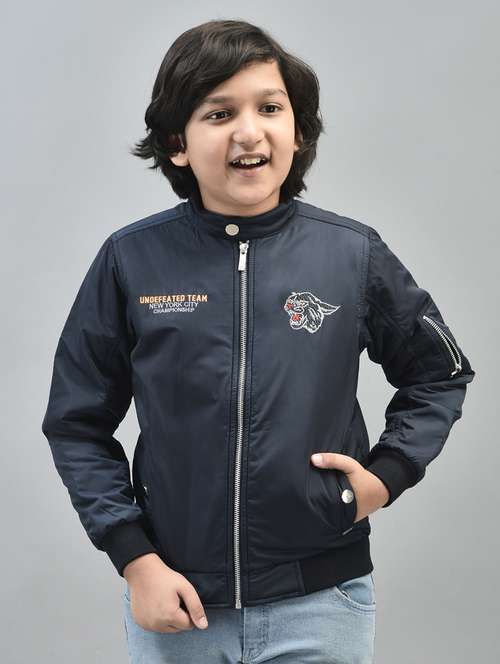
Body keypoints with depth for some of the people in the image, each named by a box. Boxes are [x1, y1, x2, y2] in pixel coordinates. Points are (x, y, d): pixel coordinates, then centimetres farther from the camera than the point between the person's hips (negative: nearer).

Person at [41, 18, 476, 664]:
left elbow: (439, 375, 11)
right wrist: (135, 560, -5)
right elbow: (76, 425, 2)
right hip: (176, 603, 0)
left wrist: (388, 473, -3)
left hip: (322, 605, 0)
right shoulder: (131, 260, -5)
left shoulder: (354, 254, -4)